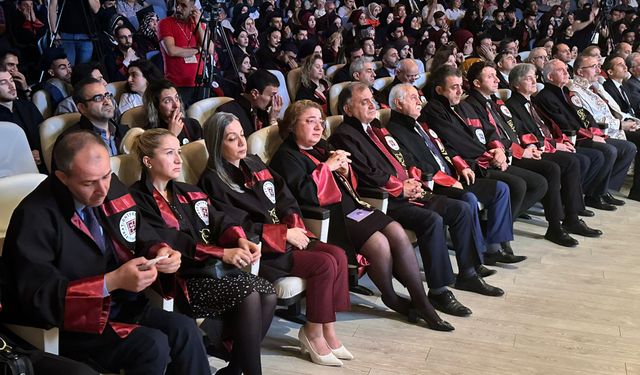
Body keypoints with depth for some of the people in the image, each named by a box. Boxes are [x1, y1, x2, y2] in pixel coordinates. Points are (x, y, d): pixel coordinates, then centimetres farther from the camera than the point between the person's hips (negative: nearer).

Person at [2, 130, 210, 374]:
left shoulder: (113, 190, 0)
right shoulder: (34, 216, -19)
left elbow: (143, 237, 13)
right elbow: (39, 297, -22)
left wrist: (160, 253, -13)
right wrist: (112, 281, -32)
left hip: (121, 304, 6)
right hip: (68, 322, -6)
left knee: (184, 329, -17)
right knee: (152, 345, -26)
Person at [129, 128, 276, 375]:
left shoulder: (189, 193, 21)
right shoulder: (137, 200, -4)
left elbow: (218, 221, 8)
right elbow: (170, 243, -16)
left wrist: (240, 240, -15)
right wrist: (223, 253, -23)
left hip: (212, 269, 7)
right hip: (180, 278, -7)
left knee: (268, 293, -14)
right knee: (248, 295, -25)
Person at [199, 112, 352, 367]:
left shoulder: (255, 164, 14)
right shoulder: (213, 181, -8)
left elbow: (286, 200, 12)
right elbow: (240, 227, -15)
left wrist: (294, 227, -8)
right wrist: (286, 234, -15)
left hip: (284, 236, 7)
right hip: (257, 250, -7)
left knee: (338, 255, -14)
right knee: (325, 264, -21)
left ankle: (328, 330, -7)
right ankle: (312, 333, -4)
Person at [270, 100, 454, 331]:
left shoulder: (322, 146, 21)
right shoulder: (286, 156, -2)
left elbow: (351, 186, 24)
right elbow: (304, 193, -20)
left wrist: (344, 170, 2)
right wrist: (327, 167, -12)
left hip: (348, 204, 8)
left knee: (397, 232, -13)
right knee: (378, 243, -25)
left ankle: (420, 303, -7)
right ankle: (391, 299, 1)